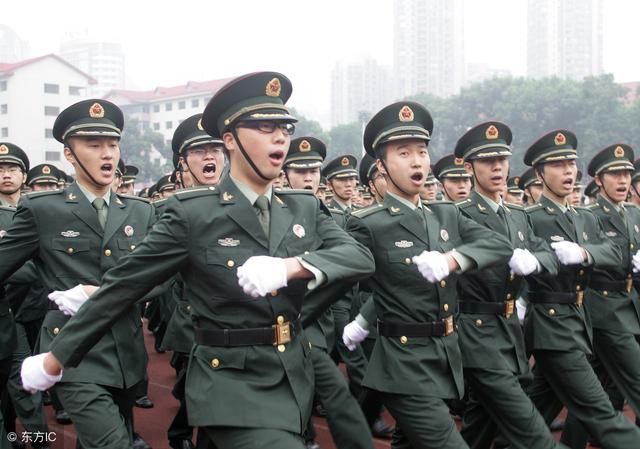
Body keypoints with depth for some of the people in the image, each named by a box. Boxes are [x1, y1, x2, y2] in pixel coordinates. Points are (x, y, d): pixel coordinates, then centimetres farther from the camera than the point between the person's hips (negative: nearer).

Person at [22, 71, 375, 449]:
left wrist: (292, 265, -27)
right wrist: (55, 358, -3)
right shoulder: (192, 213, -10)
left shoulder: (305, 208, 4)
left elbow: (362, 258, -9)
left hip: (295, 380, 5)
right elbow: (124, 284, -7)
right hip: (232, 384, -5)